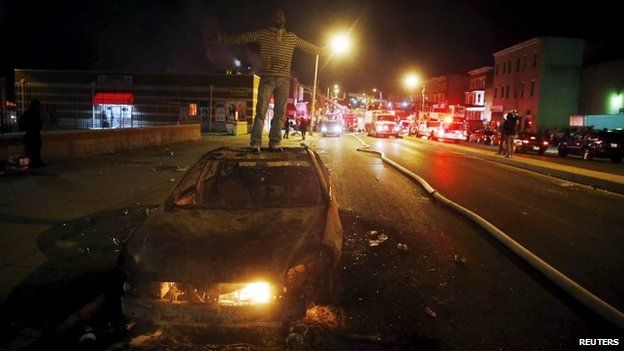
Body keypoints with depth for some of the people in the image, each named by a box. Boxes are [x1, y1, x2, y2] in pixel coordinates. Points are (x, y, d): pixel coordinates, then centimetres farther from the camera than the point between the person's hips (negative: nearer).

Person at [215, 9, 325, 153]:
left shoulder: (292, 37, 18)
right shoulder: (263, 33, 9)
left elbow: (307, 46, 31)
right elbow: (241, 38, 7)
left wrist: (322, 50, 39)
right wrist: (220, 39, 4)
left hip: (284, 79, 3)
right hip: (267, 78, -3)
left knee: (280, 113, 2)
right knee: (261, 111, -9)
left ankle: (274, 143, 6)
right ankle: (255, 144, -8)